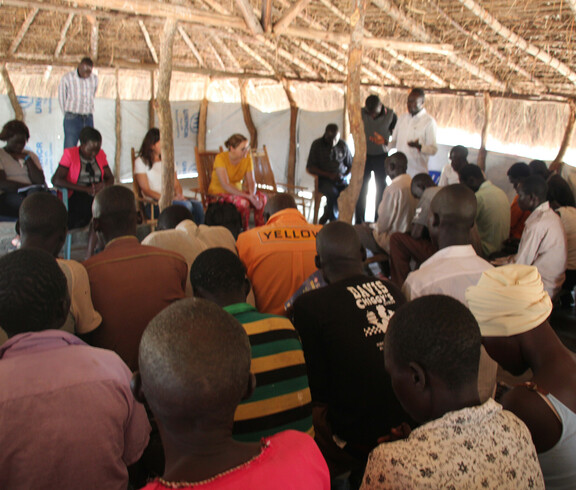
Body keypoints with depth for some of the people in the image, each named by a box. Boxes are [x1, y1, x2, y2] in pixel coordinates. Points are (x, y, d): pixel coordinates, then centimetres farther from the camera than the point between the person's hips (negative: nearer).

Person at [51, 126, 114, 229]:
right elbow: (56, 180, -10)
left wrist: (104, 185, -10)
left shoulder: (101, 154, 14)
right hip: (75, 196, -4)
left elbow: (110, 178, 17)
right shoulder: (70, 154, 0)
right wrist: (86, 189, -18)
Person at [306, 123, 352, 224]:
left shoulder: (343, 145, 8)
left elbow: (350, 166, 16)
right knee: (333, 193, -36)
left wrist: (344, 175, -8)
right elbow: (309, 168, -3)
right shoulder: (317, 145, 0)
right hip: (324, 180, -3)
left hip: (341, 180, 3)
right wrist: (329, 175, -14)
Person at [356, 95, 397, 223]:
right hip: (364, 155, 0)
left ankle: (378, 221, 13)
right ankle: (359, 221, 8)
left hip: (381, 156, 0)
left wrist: (385, 141, -17)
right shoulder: (361, 113, -8)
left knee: (381, 189, 4)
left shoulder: (391, 115, -10)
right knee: (361, 188, 0)